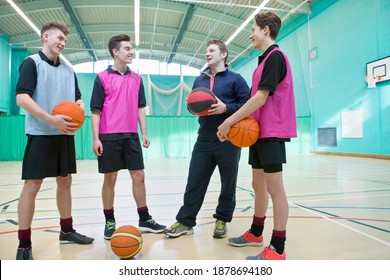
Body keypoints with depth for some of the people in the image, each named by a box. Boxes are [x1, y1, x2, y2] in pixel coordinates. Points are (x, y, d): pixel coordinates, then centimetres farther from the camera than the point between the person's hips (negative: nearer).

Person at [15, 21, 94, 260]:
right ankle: (24, 245, 7)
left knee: (65, 182, 11)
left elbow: (78, 99, 19)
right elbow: (22, 98, -12)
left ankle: (67, 231, 24)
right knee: (32, 185, -4)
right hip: (41, 134, -6)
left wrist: (79, 109, -5)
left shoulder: (68, 69, 16)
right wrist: (52, 119, -22)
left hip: (66, 134, 6)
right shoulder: (32, 63, -1)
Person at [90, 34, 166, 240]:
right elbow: (95, 110, -3)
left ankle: (144, 220, 18)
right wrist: (96, 138, -10)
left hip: (131, 136, 4)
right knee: (110, 179, 4)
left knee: (138, 176, 6)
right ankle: (109, 222, 19)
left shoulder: (137, 78, 11)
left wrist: (144, 133, 7)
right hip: (109, 137, -4)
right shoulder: (102, 78, -1)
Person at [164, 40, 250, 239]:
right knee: (194, 182, 4)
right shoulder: (199, 80, 15)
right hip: (204, 140, 4)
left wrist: (225, 108, -18)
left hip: (228, 140, -4)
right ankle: (185, 221, 15)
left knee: (228, 184, 9)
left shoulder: (235, 79, -1)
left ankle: (222, 220, 26)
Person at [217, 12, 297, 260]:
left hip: (272, 132, -10)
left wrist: (229, 121, -17)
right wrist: (240, 122, 7)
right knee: (259, 185, 15)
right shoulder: (265, 59, 20)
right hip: (259, 131, 10)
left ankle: (277, 249, 6)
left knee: (274, 188, -5)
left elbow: (261, 97, -19)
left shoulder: (275, 56, -9)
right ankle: (256, 233, 30)